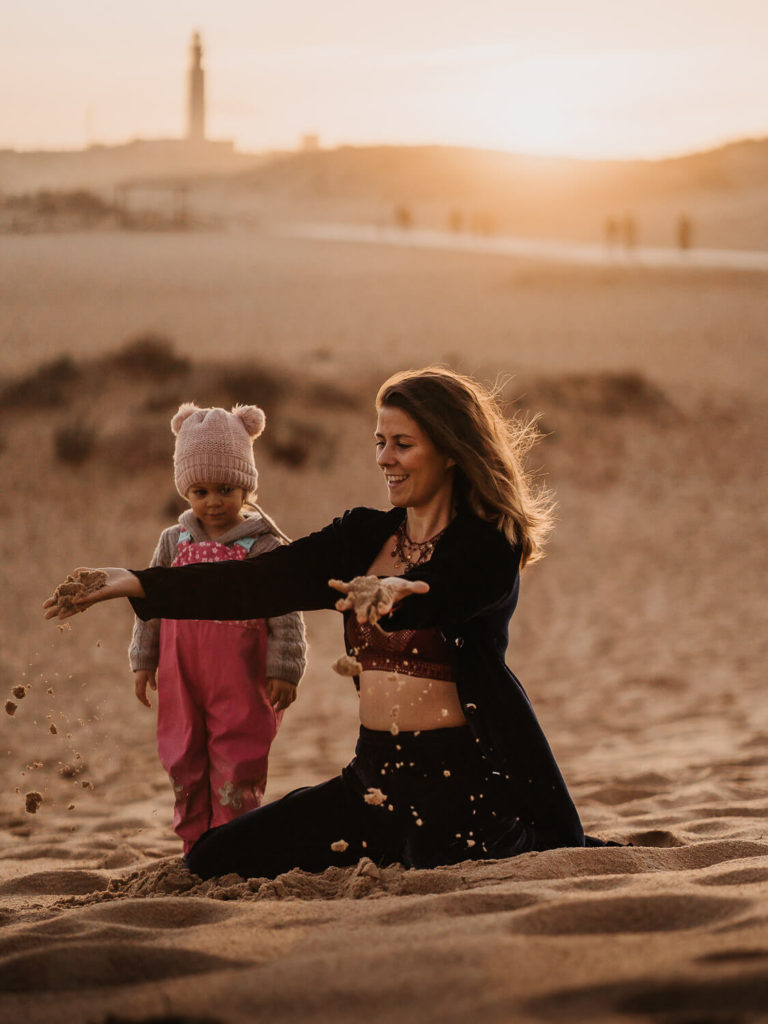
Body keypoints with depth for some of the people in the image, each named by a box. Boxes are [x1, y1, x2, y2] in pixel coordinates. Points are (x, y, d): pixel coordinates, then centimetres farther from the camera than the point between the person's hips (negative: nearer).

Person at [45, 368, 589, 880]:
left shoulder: (489, 546, -9)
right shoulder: (365, 536, 10)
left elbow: (433, 599, -29)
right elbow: (265, 581, 2)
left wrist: (395, 591, -53)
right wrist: (137, 584, -7)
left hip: (463, 778, -7)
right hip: (376, 777, 7)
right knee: (215, 862, 6)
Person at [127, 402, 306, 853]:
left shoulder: (265, 546, -6)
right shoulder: (174, 542, 6)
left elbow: (286, 613, -7)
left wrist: (284, 670, -10)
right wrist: (144, 660, 11)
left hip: (241, 678, -4)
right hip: (182, 676, 4)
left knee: (237, 766, -2)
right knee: (185, 764, 9)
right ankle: (197, 848, 20)